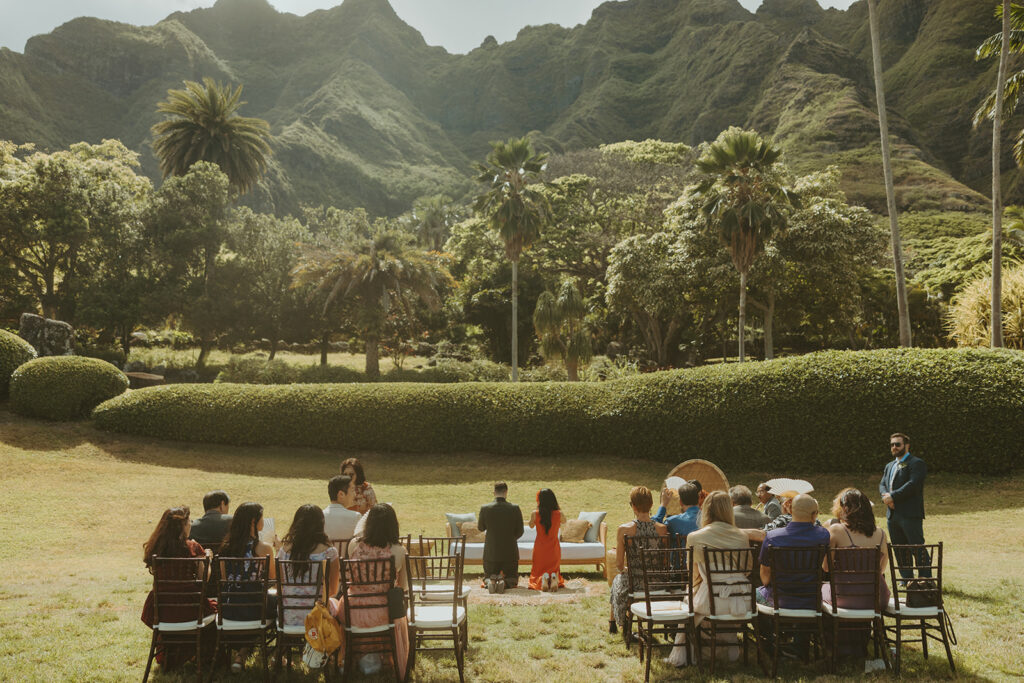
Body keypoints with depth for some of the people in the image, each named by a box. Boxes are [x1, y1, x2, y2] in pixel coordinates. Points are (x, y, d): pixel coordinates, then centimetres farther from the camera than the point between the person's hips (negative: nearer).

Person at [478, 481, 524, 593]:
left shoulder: (485, 508, -9)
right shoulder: (515, 508, -10)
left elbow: (481, 528, 7)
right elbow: (520, 532, -2)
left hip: (491, 552, 1)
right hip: (510, 552, -1)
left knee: (487, 578, 21)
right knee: (512, 580, 18)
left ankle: (491, 581, -14)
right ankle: (504, 582, -17)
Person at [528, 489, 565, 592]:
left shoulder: (535, 514, -13)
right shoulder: (559, 514, -11)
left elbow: (531, 526, 9)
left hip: (540, 548, -1)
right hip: (554, 548, 1)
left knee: (538, 572, 18)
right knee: (554, 569, 23)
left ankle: (541, 579, -18)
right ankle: (554, 577, -14)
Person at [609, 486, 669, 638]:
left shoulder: (624, 530, -15)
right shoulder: (662, 529, -9)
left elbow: (619, 565, -8)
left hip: (634, 586, -2)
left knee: (618, 579, 34)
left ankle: (613, 622, 52)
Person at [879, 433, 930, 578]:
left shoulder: (916, 463, -4)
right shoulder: (889, 466, 22)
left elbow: (913, 484, -16)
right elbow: (882, 484, 14)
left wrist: (893, 496, -17)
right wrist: (885, 495, -8)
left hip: (910, 514, -8)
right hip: (892, 514, 8)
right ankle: (907, 578, 20)